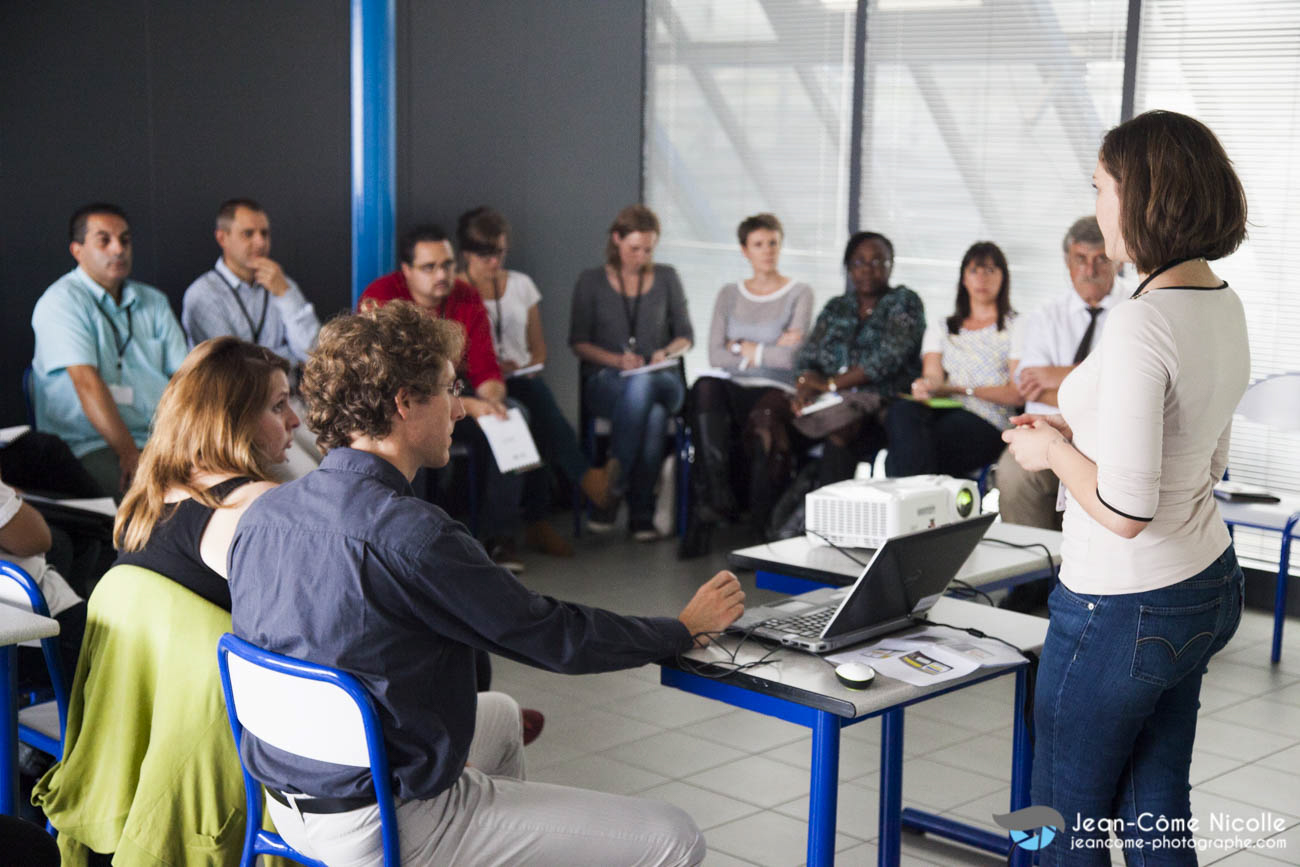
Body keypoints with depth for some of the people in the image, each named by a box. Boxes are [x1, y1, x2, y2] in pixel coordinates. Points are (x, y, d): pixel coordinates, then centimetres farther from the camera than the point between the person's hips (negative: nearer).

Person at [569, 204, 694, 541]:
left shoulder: (666, 278, 15)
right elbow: (579, 342, 6)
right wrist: (618, 360, -11)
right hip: (605, 381, -1)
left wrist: (667, 352, -7)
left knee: (642, 386, -40)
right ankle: (640, 512, -32)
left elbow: (686, 335, 16)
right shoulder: (591, 281, 10)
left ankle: (612, 487, -35)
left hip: (662, 379, 2)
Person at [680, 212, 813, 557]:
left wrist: (744, 348, 1)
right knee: (705, 385, -34)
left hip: (775, 390, -3)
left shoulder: (799, 294, 6)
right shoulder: (729, 294, 17)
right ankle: (717, 498, -36)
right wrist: (768, 351, -4)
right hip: (733, 388, 3)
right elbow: (716, 355, 3)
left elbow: (791, 357, -7)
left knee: (759, 430, -38)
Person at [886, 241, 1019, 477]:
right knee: (901, 409, -35)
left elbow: (1017, 394, 3)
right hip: (943, 411, 3)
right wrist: (926, 387, -17)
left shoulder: (1016, 327, 15)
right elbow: (933, 376, 10)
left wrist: (961, 389, -9)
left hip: (987, 425, -3)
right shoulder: (940, 330, 29)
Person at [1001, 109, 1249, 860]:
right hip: (1207, 585, 9)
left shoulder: (1141, 326, -25)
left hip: (1125, 608, -9)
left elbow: (1124, 509, -27)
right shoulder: (1226, 306, 4)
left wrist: (1053, 450, -10)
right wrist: (1081, 431, 10)